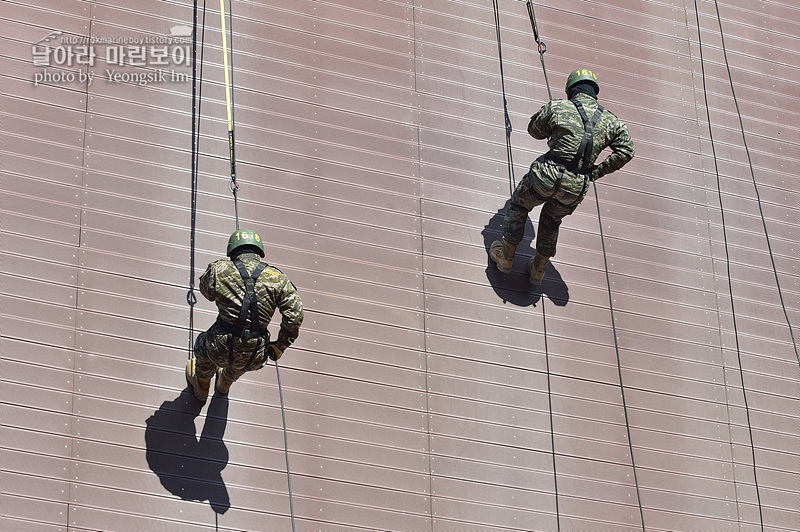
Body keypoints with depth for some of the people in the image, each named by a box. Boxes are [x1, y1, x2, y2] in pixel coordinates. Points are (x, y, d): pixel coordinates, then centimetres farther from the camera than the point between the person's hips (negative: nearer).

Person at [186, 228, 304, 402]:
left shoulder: (218, 270, -5)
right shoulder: (278, 278, -2)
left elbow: (206, 290, 16)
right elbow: (295, 315, -7)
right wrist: (280, 346, 6)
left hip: (221, 352, -2)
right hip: (255, 359, 2)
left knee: (203, 344, 37)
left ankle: (201, 389, 64)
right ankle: (225, 383, 71)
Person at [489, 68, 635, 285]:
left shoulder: (556, 108, -3)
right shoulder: (610, 120, 4)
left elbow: (535, 130, 11)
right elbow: (626, 151, 1)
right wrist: (598, 171, 8)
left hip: (547, 176, -3)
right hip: (576, 188, 3)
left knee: (519, 205, 25)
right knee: (552, 221, 30)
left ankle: (506, 257, 33)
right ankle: (538, 270, 38)